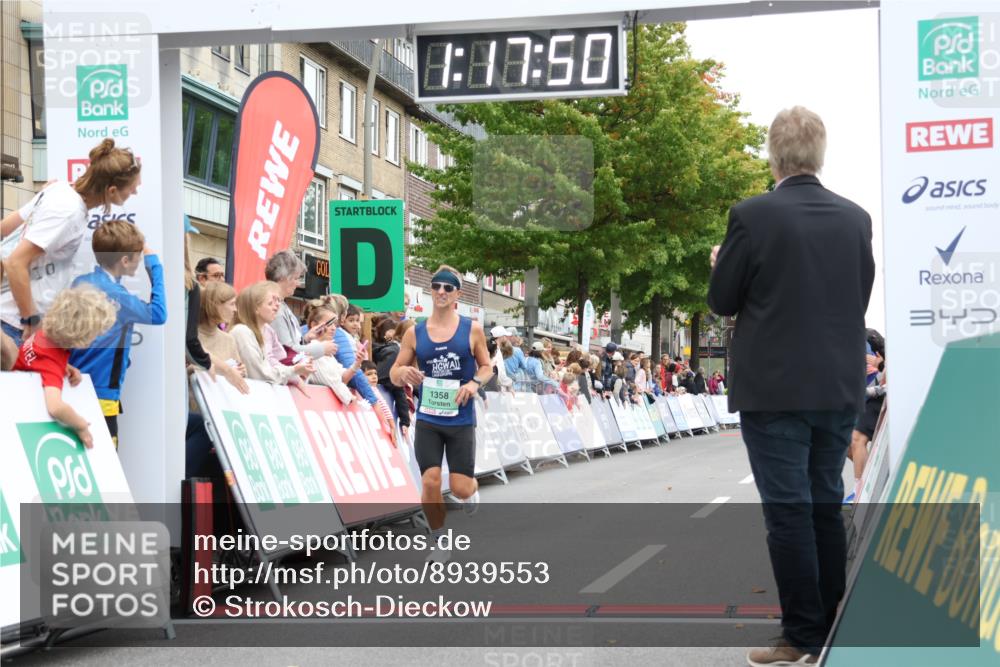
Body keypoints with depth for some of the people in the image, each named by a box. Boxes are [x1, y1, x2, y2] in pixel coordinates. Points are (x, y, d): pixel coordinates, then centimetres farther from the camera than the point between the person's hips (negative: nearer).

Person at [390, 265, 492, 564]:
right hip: (427, 419, 1)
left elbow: (487, 367, 6)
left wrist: (475, 383, -15)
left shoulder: (472, 329, -3)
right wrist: (404, 373, -20)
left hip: (461, 421, -1)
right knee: (430, 482, -8)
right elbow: (394, 373, 4)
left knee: (460, 488, -2)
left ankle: (472, 490, 38)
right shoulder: (415, 332, 0)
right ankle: (440, 542, 14)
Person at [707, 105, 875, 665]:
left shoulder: (752, 216, -12)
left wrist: (722, 263, 16)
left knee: (788, 512, 0)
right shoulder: (856, 218, 2)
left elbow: (722, 301, -5)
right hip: (839, 387, 5)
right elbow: (861, 299, 12)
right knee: (827, 507, 14)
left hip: (775, 388, -5)